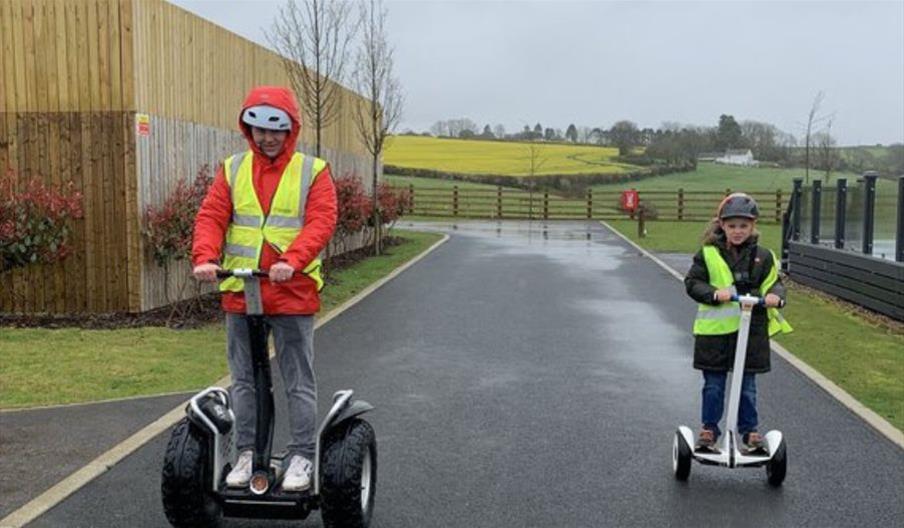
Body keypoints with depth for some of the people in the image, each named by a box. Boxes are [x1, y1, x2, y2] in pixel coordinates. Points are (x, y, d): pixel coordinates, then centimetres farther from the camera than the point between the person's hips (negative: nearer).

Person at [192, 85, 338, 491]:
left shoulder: (312, 172, 1)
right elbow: (211, 217, 1)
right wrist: (204, 257, -18)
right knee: (244, 380, 12)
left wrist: (292, 261, -27)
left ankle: (301, 458, 16)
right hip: (239, 292, 3)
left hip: (293, 293, -3)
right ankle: (246, 454, 24)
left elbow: (321, 221, -11)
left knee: (299, 382, 5)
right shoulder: (232, 170, 10)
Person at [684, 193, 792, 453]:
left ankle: (749, 430, 26)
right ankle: (709, 429, 23)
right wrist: (714, 293, -21)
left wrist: (775, 295, -14)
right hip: (714, 330, -1)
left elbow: (774, 282, 8)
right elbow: (692, 282, -4)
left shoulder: (763, 256, 4)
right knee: (713, 385, 8)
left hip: (751, 330, 1)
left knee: (747, 386, 11)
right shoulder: (708, 254, -2)